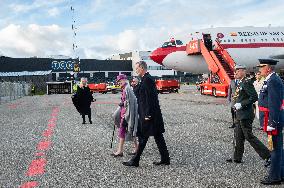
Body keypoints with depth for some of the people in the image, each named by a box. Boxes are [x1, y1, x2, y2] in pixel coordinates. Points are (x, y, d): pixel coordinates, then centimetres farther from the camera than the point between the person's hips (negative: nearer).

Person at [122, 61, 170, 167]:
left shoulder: (147, 80, -15)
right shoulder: (146, 79, 16)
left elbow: (150, 98, -21)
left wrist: (148, 114, -21)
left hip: (148, 114, -10)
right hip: (151, 114, 10)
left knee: (143, 137, -2)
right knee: (158, 136, 11)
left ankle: (135, 161, 6)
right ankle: (165, 159, 17)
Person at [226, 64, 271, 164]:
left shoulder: (247, 82, -16)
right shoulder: (240, 83, 14)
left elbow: (254, 97, -23)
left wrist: (241, 104, -22)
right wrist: (237, 105, 11)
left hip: (245, 116, -10)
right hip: (241, 115, 10)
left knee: (249, 136, -5)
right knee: (238, 136, 14)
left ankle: (266, 154, 4)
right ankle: (237, 158, 23)